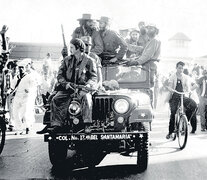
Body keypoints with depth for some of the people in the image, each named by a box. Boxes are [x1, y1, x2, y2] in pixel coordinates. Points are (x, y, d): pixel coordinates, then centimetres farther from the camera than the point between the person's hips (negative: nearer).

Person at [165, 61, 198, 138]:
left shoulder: (185, 77, 10)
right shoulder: (172, 77, 6)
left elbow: (187, 87, 2)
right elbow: (169, 86, -4)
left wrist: (188, 91, -21)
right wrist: (171, 89, -27)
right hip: (174, 96, -1)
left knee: (193, 105, -26)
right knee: (173, 113, -10)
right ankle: (170, 132, -1)